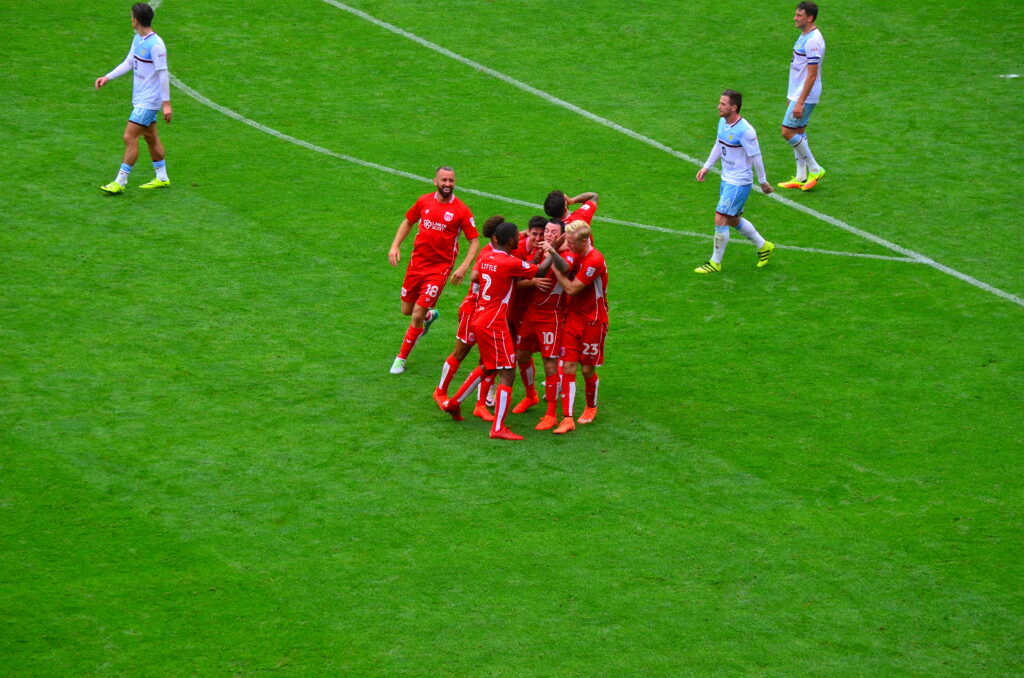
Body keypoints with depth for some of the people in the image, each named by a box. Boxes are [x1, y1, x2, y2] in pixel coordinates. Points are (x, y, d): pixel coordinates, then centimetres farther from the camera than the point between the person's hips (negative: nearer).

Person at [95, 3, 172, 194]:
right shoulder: (138, 39, 6)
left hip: (148, 101, -9)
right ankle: (162, 178, 26)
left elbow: (163, 74, -20)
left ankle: (120, 182, -4)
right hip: (140, 98, 9)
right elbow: (128, 63, 17)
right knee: (150, 137, 16)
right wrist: (107, 77, 9)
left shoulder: (155, 45, -22)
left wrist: (166, 103, -19)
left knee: (130, 137, -9)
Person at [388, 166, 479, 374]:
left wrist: (464, 267, -19)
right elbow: (408, 222, 17)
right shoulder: (424, 201, 1)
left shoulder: (461, 210, -10)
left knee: (417, 316, -8)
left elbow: (475, 241, -6)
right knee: (407, 310, 14)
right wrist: (395, 246, 4)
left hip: (440, 268, -4)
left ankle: (401, 358, 10)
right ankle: (430, 315, 49)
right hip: (417, 262, 4)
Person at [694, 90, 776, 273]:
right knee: (733, 220, 18)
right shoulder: (722, 122, 2)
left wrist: (763, 181, -7)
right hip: (726, 179, 9)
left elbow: (756, 157, -15)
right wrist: (706, 167, 15)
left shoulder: (745, 131, -23)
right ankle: (763, 246, 37)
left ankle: (715, 262, 4)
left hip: (739, 183, -9)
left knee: (720, 219, -9)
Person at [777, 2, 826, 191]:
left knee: (787, 132, -8)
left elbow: (812, 75, -23)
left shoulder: (813, 41, -22)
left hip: (805, 97, -10)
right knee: (798, 133, 12)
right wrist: (793, 96, 22)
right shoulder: (804, 36, 10)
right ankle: (801, 178, 18)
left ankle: (815, 169, 1)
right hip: (798, 94, 10)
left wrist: (800, 102, -24)